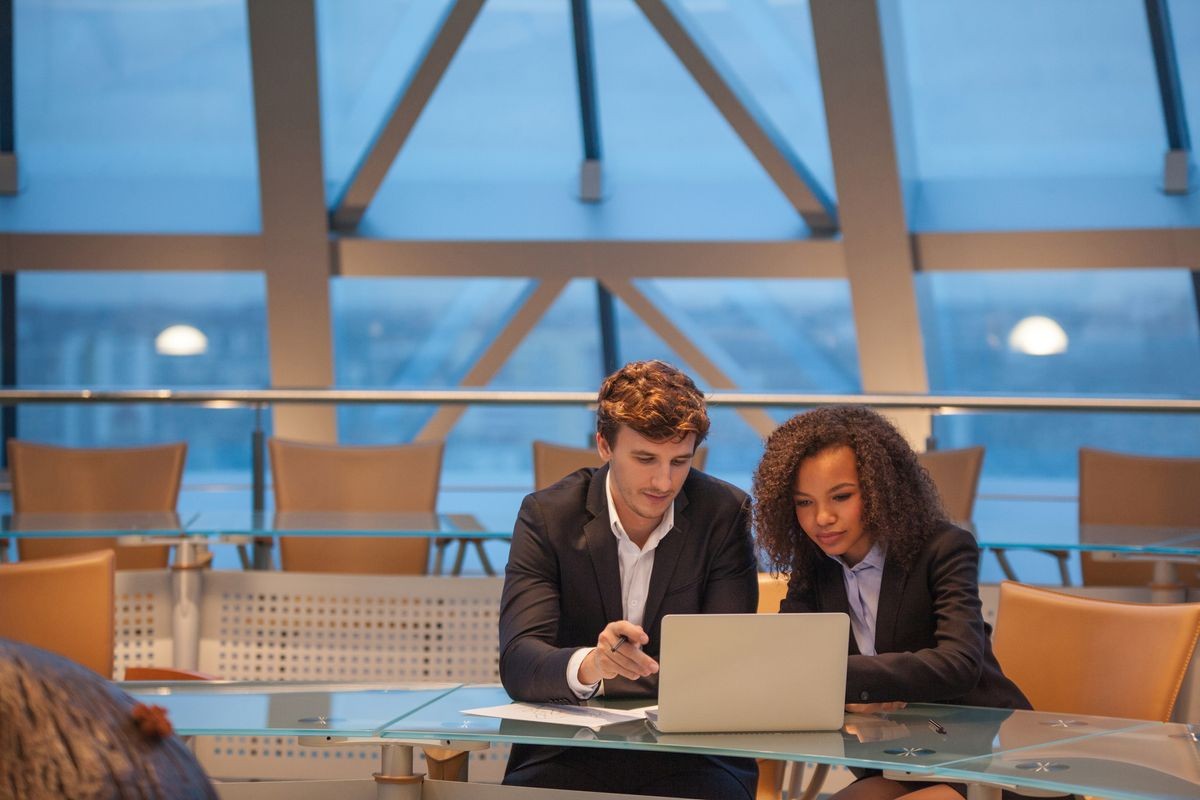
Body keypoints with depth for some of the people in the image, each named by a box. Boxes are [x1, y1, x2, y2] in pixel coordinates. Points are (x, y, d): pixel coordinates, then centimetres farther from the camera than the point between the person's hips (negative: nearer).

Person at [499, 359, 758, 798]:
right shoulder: (546, 515, -3)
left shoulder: (725, 513, -1)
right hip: (569, 756, 0)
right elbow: (517, 662, -13)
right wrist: (588, 665, -37)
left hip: (688, 759, 0)